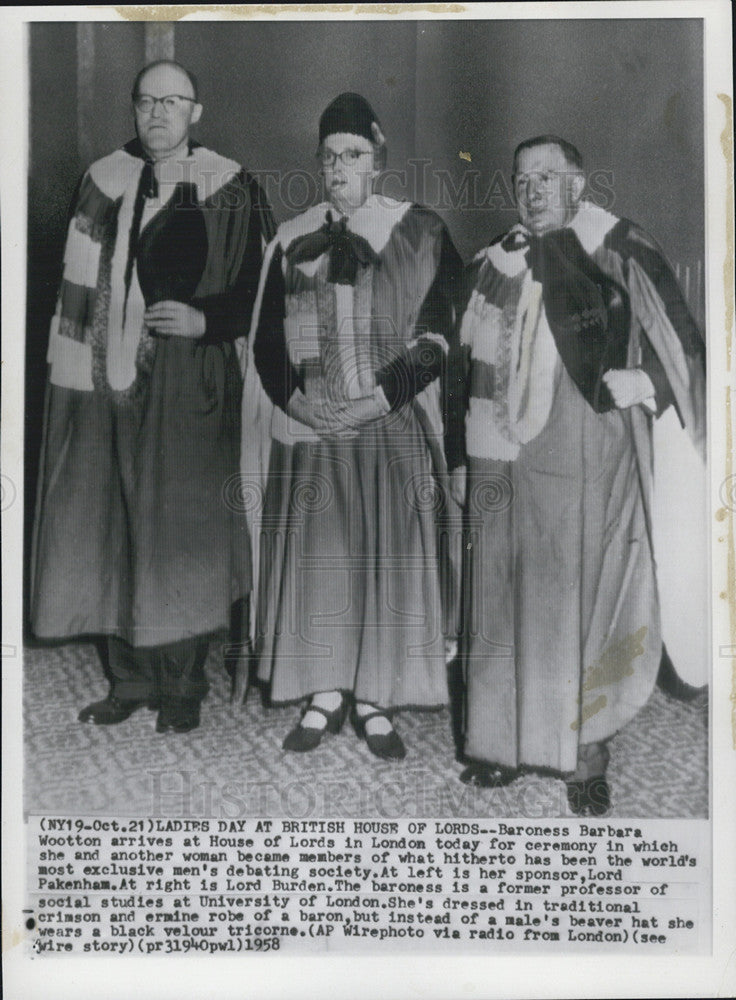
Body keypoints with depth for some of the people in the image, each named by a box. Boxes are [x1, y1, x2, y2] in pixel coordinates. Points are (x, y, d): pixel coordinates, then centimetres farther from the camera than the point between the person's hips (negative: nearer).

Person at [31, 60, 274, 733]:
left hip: (190, 386, -4)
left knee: (179, 528, 0)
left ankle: (183, 684, 16)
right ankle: (132, 678, 21)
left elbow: (264, 284, 1)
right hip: (109, 380, 4)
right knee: (111, 527, 6)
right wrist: (73, 374, 4)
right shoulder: (104, 181, 10)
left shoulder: (228, 189, 0)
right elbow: (79, 288, 11)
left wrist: (205, 319, -14)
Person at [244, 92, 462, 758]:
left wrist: (375, 401, -12)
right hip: (310, 430, 2)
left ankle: (376, 703, 13)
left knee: (388, 558, 0)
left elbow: (436, 340, -3)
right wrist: (298, 401, -7)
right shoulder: (293, 242, 9)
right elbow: (266, 342, 9)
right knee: (314, 559, 2)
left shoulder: (419, 233, 2)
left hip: (394, 431, -1)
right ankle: (324, 697, 16)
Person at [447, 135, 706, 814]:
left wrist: (645, 383, -15)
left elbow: (684, 348, 3)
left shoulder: (623, 256, -1)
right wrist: (458, 459, 14)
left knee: (584, 602, 1)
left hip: (589, 465, -3)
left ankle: (588, 757, 14)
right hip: (503, 464, 4)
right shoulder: (493, 267, 11)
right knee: (502, 603, 7)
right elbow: (467, 369, 15)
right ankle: (502, 743, 21)